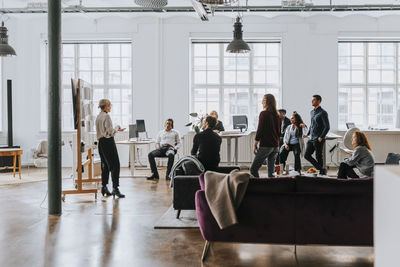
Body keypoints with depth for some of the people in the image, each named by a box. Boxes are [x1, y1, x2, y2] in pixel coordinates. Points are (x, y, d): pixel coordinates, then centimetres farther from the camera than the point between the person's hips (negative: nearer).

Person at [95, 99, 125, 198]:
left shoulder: (98, 117, 14)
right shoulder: (106, 116, -13)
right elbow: (110, 131, -17)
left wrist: (116, 130, 21)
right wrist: (117, 128, 2)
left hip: (101, 142, 9)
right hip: (108, 141, -9)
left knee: (105, 165, 14)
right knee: (115, 165, -6)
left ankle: (104, 187, 17)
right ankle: (115, 188, -9)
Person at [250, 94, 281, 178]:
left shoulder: (263, 114, -9)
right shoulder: (277, 115, 10)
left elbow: (260, 130, -11)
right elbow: (279, 131, 15)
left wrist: (255, 145, -5)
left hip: (265, 145, -7)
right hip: (276, 146, 7)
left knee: (253, 169, -4)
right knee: (271, 170, 11)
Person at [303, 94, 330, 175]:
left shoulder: (323, 113, -8)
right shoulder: (312, 112, 15)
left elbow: (327, 127, -11)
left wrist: (321, 137, -18)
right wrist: (308, 134, 16)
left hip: (318, 139, -8)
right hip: (311, 139, 8)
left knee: (318, 156, -2)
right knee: (307, 155, 3)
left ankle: (322, 172, 13)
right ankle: (321, 169, 13)